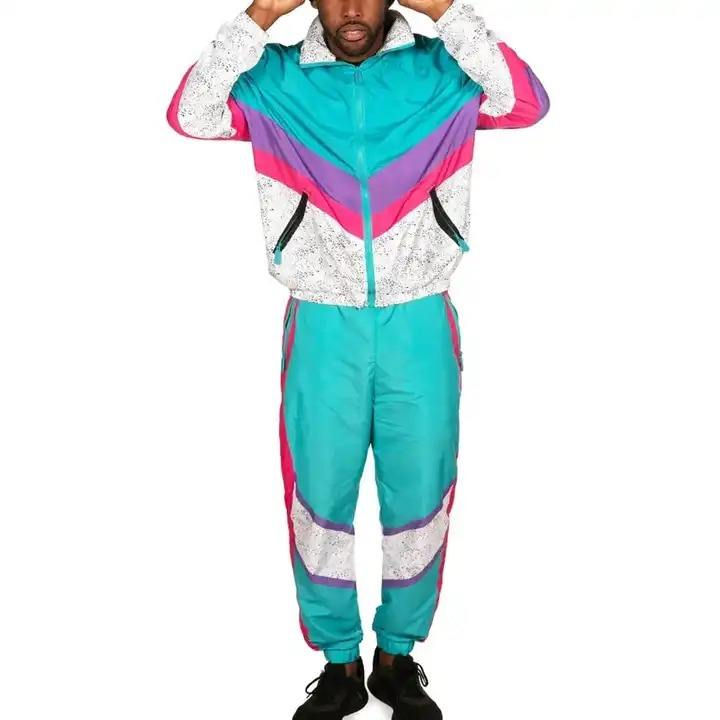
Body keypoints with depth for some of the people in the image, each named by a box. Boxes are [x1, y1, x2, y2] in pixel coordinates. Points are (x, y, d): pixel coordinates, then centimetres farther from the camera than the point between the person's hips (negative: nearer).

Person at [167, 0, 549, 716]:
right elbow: (189, 115, -13)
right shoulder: (276, 78, 2)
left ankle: (397, 656, 31)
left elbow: (527, 102, -15)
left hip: (419, 322, 0)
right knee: (320, 503, 8)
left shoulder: (438, 70, 1)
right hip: (322, 325, 0)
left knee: (418, 502, 9)